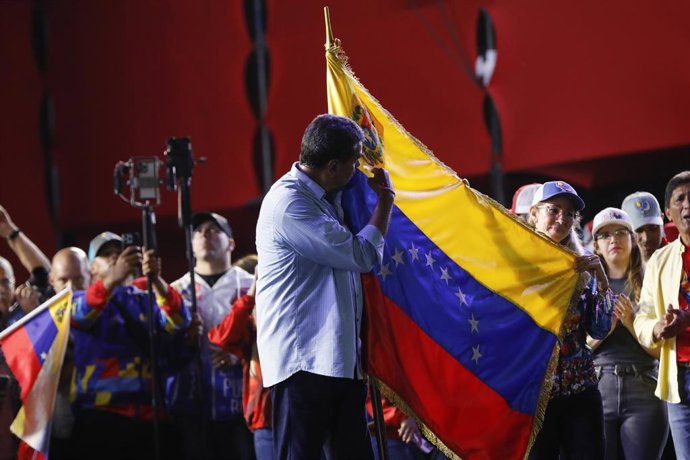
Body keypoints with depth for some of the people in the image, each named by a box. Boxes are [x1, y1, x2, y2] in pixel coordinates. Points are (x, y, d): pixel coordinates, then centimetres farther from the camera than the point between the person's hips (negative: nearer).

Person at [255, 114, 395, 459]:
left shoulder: (323, 198, 16)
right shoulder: (289, 203, -16)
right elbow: (362, 255, -14)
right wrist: (385, 198, -2)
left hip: (338, 358, 10)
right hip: (304, 360, -10)